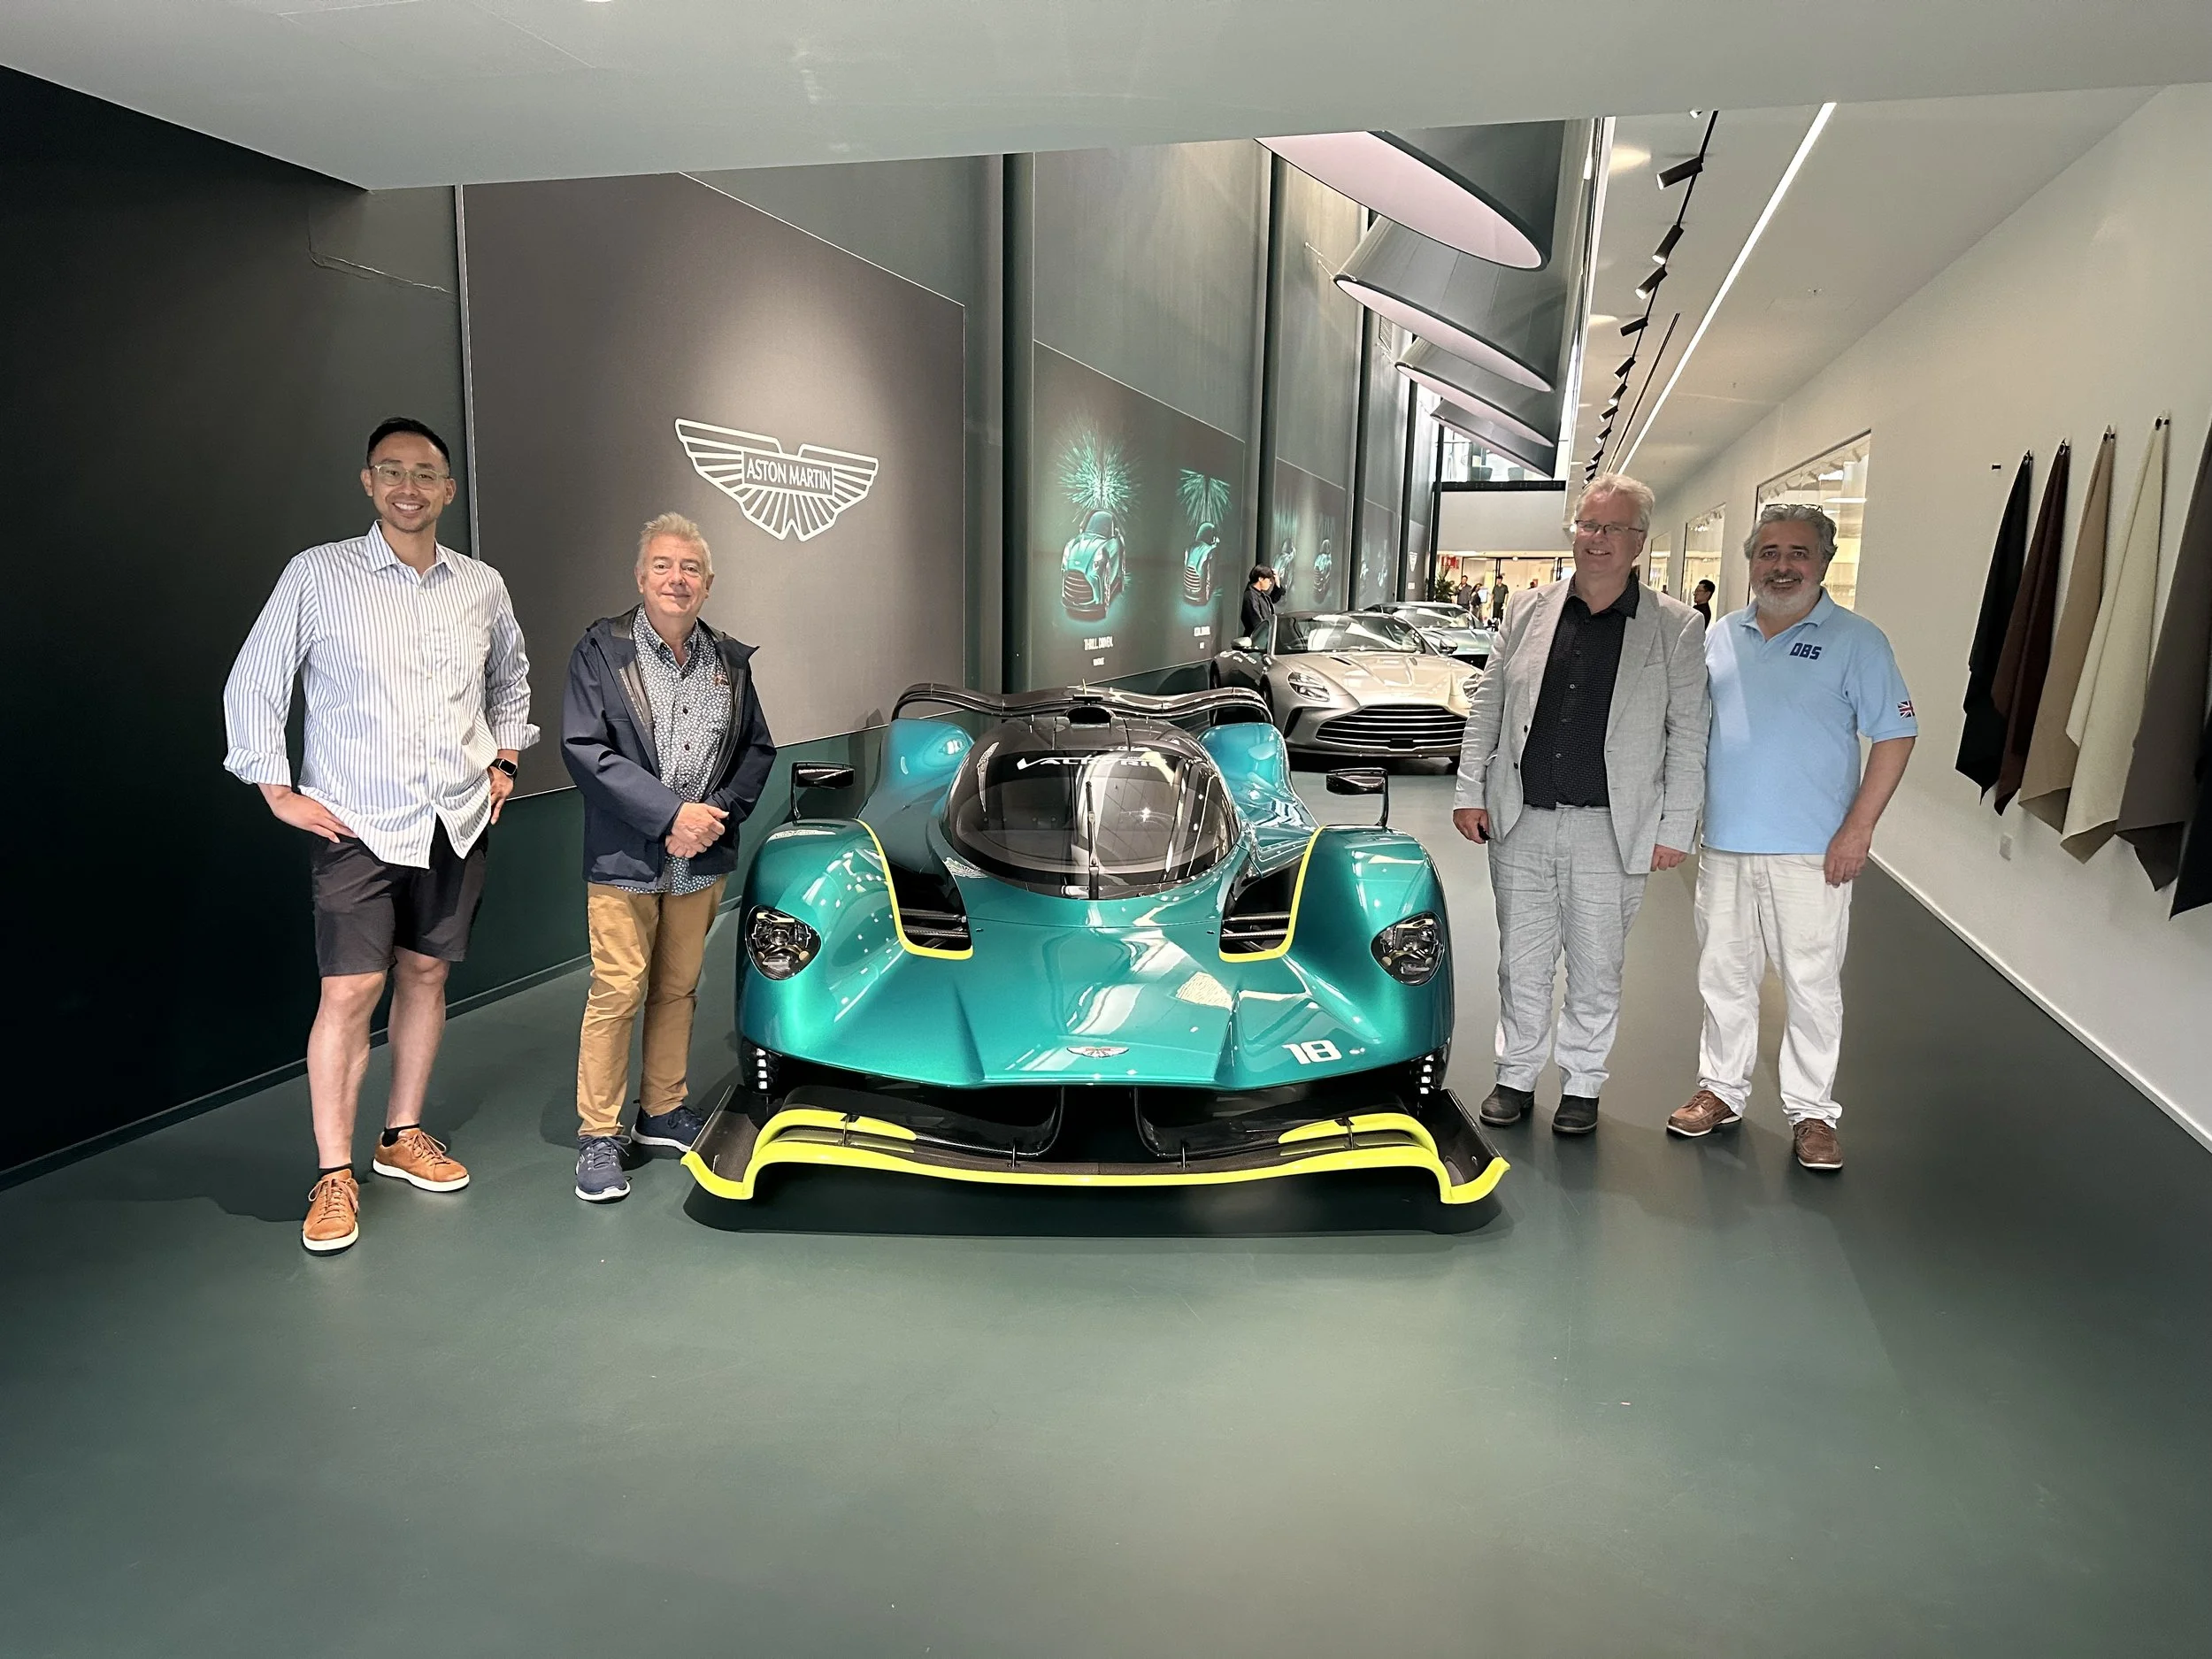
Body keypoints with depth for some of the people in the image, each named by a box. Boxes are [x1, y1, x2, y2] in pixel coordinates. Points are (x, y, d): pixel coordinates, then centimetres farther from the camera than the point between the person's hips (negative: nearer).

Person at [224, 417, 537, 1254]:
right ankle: (334, 1176, 5)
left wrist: (504, 761, 14)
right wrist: (279, 792, -4)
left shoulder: (483, 586, 7)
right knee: (350, 992, -6)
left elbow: (512, 682, 24)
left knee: (426, 976, 11)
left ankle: (403, 1137, 26)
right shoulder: (317, 574, -4)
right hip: (359, 826, -4)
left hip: (457, 822, 4)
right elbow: (251, 687, -1)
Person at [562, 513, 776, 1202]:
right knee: (616, 994, -3)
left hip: (702, 862, 4)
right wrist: (672, 812, -18)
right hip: (624, 860, -4)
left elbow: (758, 751, 11)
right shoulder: (601, 650, -4)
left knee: (678, 990, 13)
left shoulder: (730, 661, 10)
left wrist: (717, 815, -7)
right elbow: (585, 750, -12)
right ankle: (598, 1136, 9)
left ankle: (663, 1113, 27)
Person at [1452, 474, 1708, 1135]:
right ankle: (1516, 1076, 26)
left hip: (1610, 832, -2)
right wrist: (1470, 793, 5)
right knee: (1521, 963, 11)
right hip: (1521, 824, 2)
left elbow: (1689, 736, 0)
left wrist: (1675, 828, -4)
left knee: (1595, 969, 8)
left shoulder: (1677, 629, 0)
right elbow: (1486, 708, 11)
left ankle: (1582, 1084, 25)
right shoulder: (1528, 611, 7)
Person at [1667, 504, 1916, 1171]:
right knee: (1723, 976, 13)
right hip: (1724, 843, 4)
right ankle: (1722, 1090, 27)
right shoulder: (1721, 636, 10)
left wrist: (1858, 828, -13)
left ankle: (1812, 1112, 14)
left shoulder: (1855, 641, -4)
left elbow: (1894, 736, -6)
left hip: (1812, 852, -4)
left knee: (1813, 985, 1)